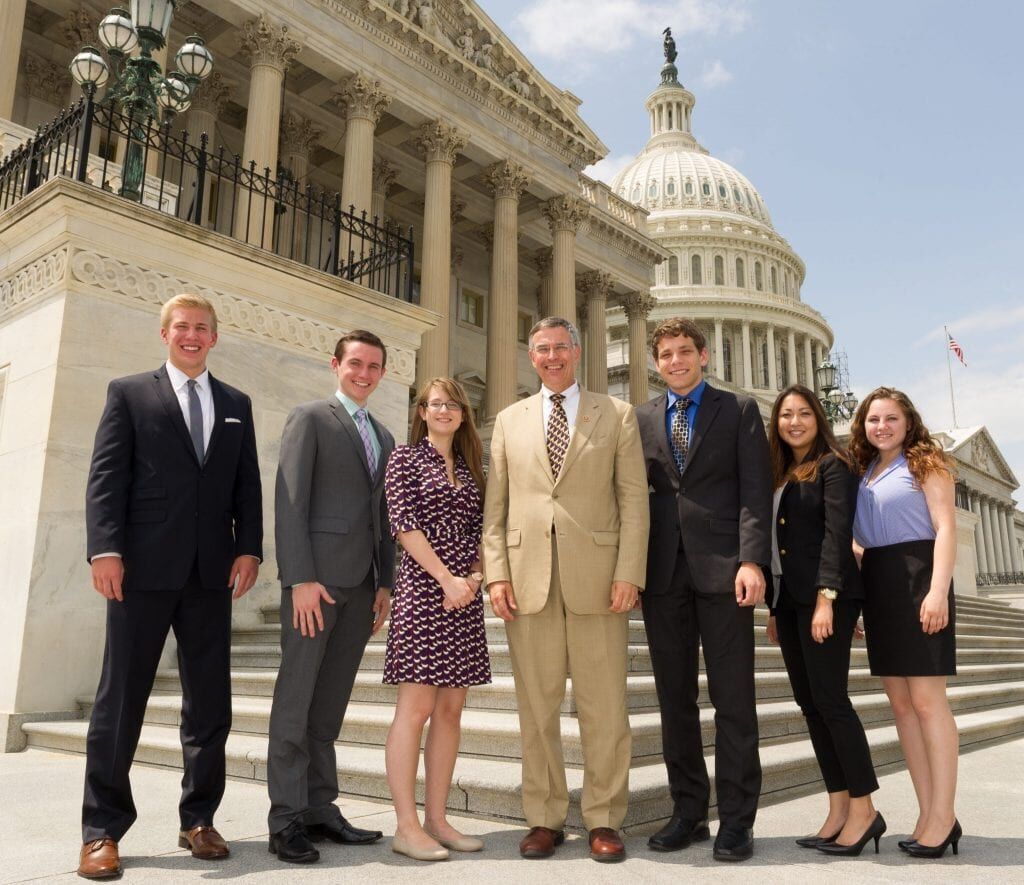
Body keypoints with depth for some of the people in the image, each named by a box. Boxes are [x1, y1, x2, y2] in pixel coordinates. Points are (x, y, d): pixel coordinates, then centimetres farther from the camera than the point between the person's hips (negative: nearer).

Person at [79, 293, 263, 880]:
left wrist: (249, 548, -1)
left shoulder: (237, 404, 16)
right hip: (144, 567, -3)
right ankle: (103, 829, 14)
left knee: (211, 700, 7)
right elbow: (106, 475, -1)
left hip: (211, 571, 3)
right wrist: (106, 548, -12)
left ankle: (199, 819, 20)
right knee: (121, 698, 3)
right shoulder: (129, 393, 7)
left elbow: (248, 484, 11)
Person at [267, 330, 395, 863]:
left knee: (331, 702, 10)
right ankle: (287, 819, 6)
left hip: (361, 584, 6)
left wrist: (385, 583, 12)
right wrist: (300, 578, -16)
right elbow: (290, 500, -8)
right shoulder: (309, 418, 1)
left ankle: (320, 810, 16)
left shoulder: (383, 436, 20)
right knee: (296, 697, -1)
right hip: (316, 576, -6)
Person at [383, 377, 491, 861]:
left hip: (465, 595, 6)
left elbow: (478, 531, 15)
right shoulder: (405, 458, 2)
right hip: (423, 588, -6)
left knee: (450, 708, 6)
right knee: (416, 706, -6)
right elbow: (403, 523, -8)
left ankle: (436, 819, 14)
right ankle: (406, 825, 1)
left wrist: (476, 576, -3)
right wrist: (447, 578, -13)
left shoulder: (470, 468, 17)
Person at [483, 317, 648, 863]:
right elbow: (495, 504, 10)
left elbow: (634, 499, 2)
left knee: (603, 705, 4)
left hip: (596, 577, -1)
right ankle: (544, 818, 20)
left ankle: (604, 820, 18)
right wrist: (496, 573, 0)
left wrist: (629, 572, -8)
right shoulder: (510, 420, 14)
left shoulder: (616, 415, 8)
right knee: (536, 705, 7)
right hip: (527, 578, 2)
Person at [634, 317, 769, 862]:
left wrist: (751, 560, -14)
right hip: (663, 572, 3)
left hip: (722, 568, -3)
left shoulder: (739, 410, 6)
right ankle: (688, 812, 20)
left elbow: (755, 490, -2)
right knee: (675, 697, 8)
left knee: (732, 697, 1)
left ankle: (736, 820, 12)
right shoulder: (641, 419, 14)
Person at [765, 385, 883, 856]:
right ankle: (839, 810, 12)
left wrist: (826, 598, -21)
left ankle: (863, 810, 2)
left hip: (826, 594, -7)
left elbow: (836, 533, -12)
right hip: (788, 599, 8)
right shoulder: (779, 475, 18)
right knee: (809, 703, 6)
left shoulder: (833, 466, -2)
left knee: (829, 698, -9)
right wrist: (775, 609, 14)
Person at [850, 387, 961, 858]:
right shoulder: (862, 474, 17)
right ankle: (927, 813, 13)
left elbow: (945, 527, -7)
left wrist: (939, 591, -19)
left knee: (927, 699, -7)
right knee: (901, 702, 6)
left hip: (917, 577, -6)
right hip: (876, 586, 6)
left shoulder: (926, 463, 2)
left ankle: (944, 816, 1)